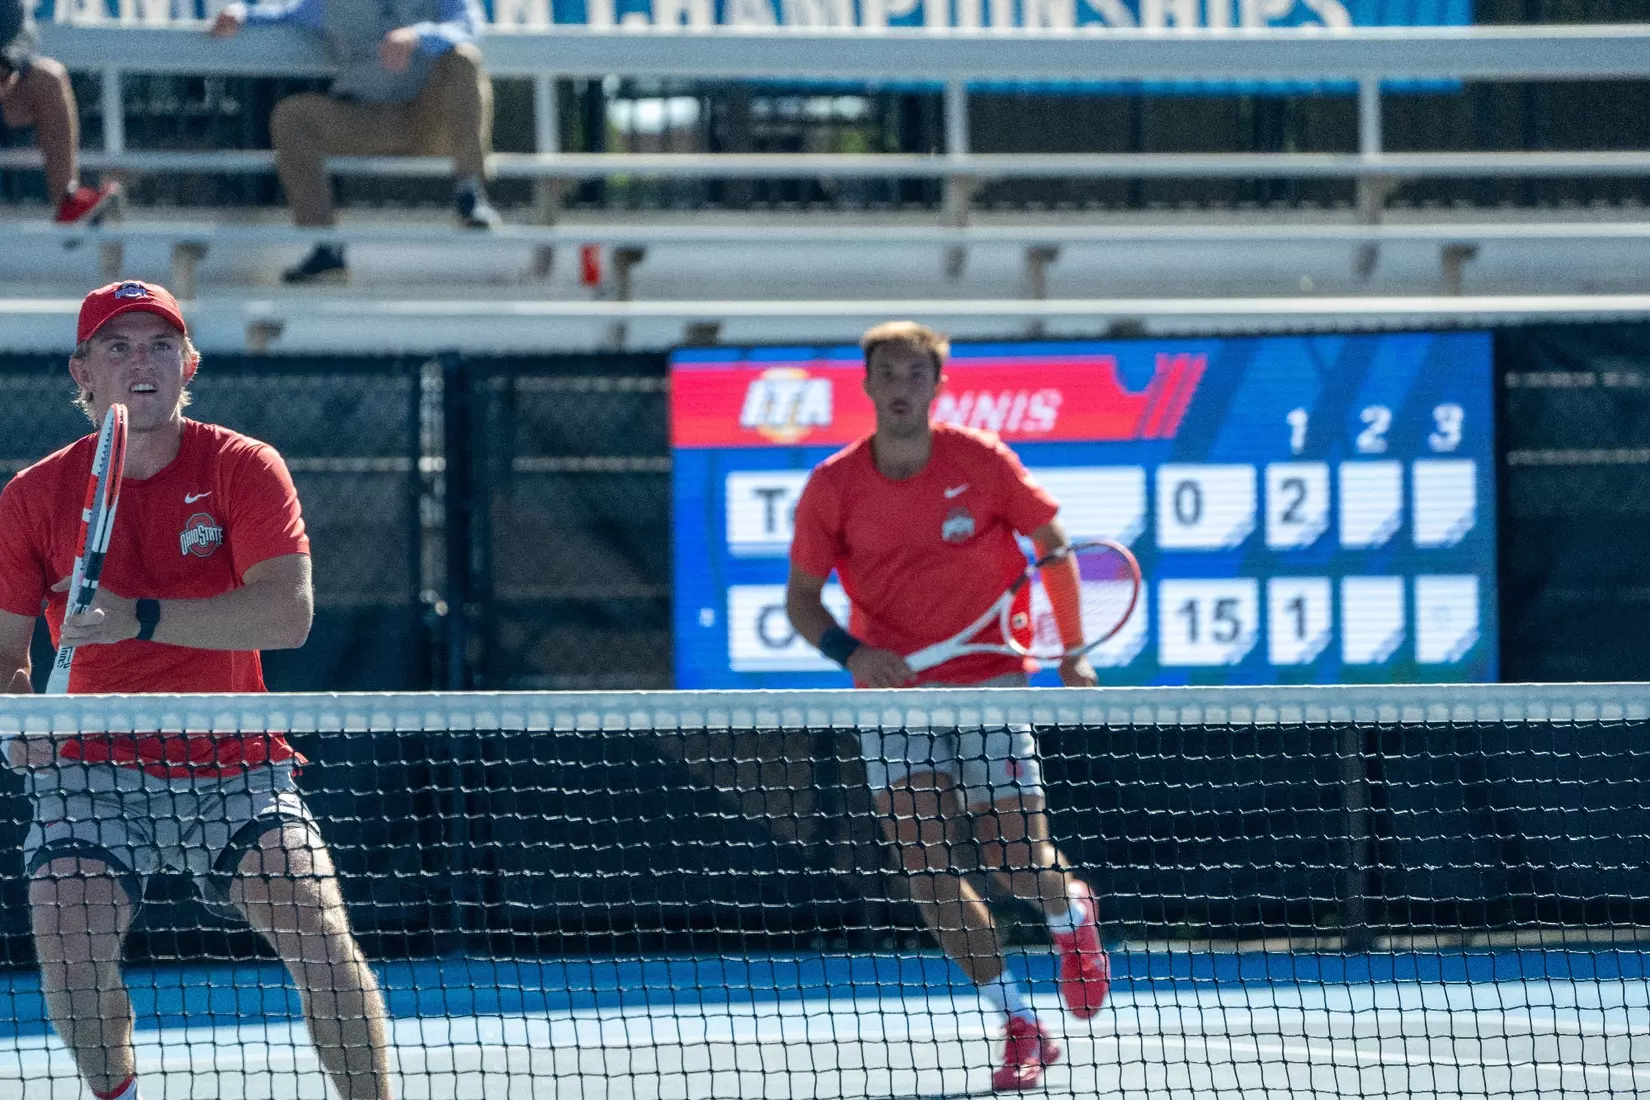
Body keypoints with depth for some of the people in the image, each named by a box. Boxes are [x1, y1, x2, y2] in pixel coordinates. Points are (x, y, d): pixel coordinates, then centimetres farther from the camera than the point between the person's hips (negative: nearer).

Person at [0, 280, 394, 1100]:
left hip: (233, 767, 0)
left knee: (320, 934, -20)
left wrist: (142, 618, -29)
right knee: (68, 937, -24)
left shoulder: (244, 470, -4)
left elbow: (288, 613, -18)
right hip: (94, 767, 0)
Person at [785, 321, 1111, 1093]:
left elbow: (1052, 543, 5)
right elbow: (802, 596, 2)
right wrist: (849, 650, -18)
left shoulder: (981, 463, -8)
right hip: (894, 688, 1)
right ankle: (1020, 1029, -1)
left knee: (1016, 861, -7)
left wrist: (1073, 652, 1)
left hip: (987, 679, -1)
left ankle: (1071, 911, 32)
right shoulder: (833, 487, -5)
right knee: (925, 862, -11)